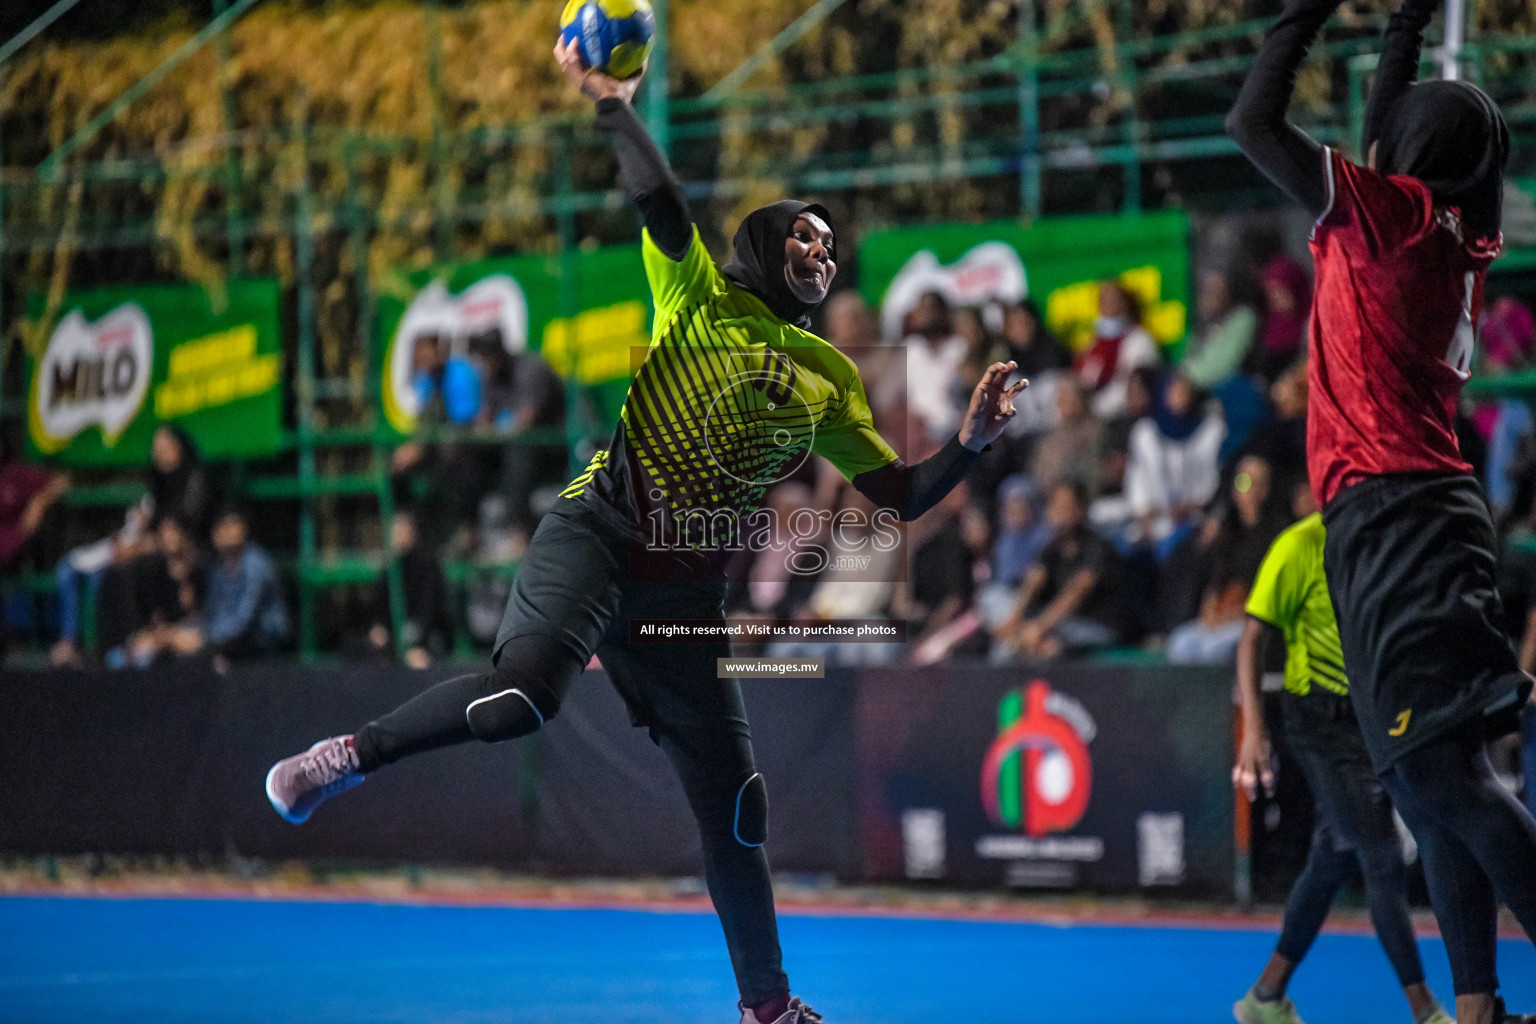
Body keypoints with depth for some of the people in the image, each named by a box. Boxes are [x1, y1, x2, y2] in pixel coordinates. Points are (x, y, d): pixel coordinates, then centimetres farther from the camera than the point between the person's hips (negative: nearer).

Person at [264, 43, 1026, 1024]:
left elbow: (901, 496, 17)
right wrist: (614, 106, -20)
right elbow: (663, 204, -11)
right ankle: (350, 756, -11)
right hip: (601, 536, -5)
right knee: (525, 693, -33)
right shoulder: (702, 299, 5)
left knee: (734, 804, 6)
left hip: (686, 593, 5)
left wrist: (972, 440, 4)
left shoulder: (831, 380, 18)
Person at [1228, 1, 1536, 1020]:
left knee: (1441, 771, -18)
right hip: (1419, 516, 9)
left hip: (1395, 514, -9)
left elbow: (1253, 119, -4)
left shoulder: (1393, 211, -6)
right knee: (1435, 780, 8)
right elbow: (1385, 132, 36)